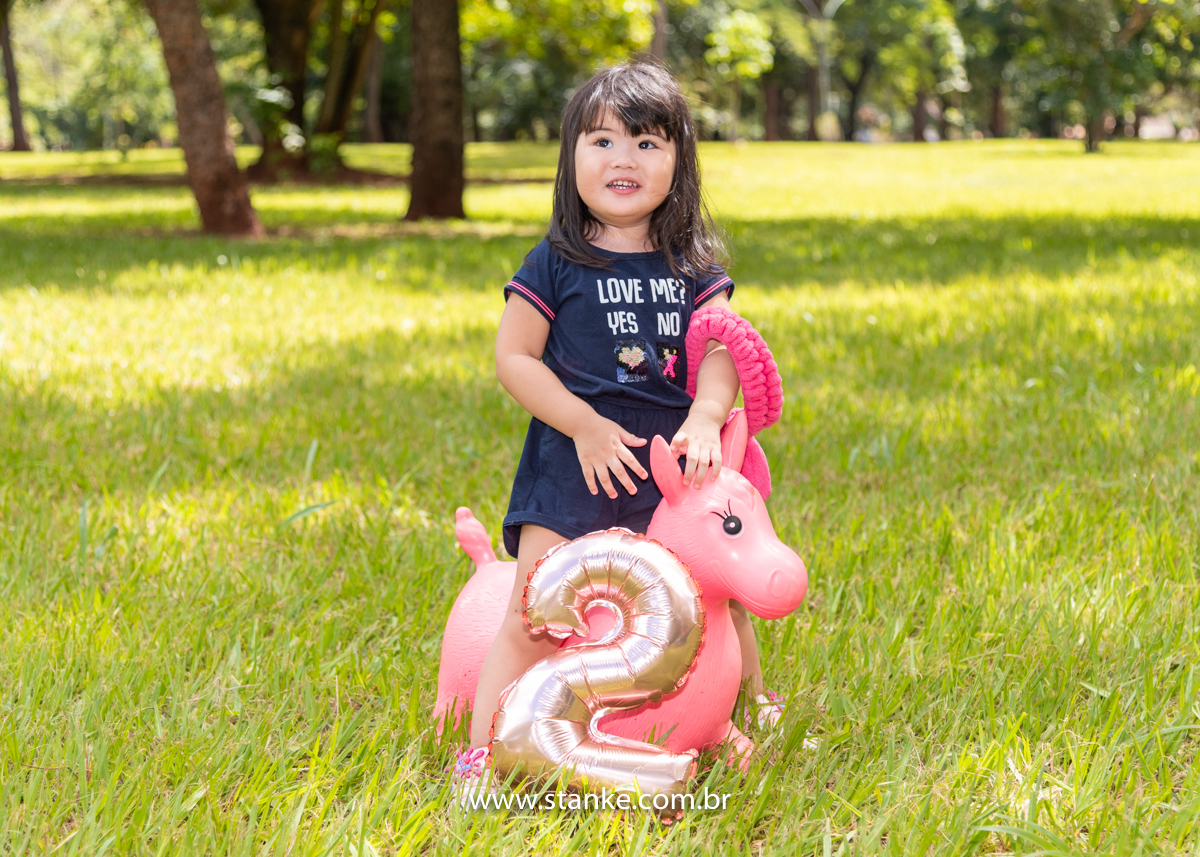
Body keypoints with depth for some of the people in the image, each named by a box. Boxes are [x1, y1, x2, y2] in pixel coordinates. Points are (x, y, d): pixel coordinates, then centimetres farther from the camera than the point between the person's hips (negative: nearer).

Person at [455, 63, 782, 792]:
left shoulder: (692, 266, 7)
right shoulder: (555, 265, -2)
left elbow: (722, 349, -2)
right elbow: (513, 356, -5)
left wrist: (705, 418, -21)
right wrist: (586, 424, -15)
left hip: (671, 463, 4)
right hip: (573, 464, -3)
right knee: (533, 614, -11)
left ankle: (757, 705, 40)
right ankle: (482, 748, -6)